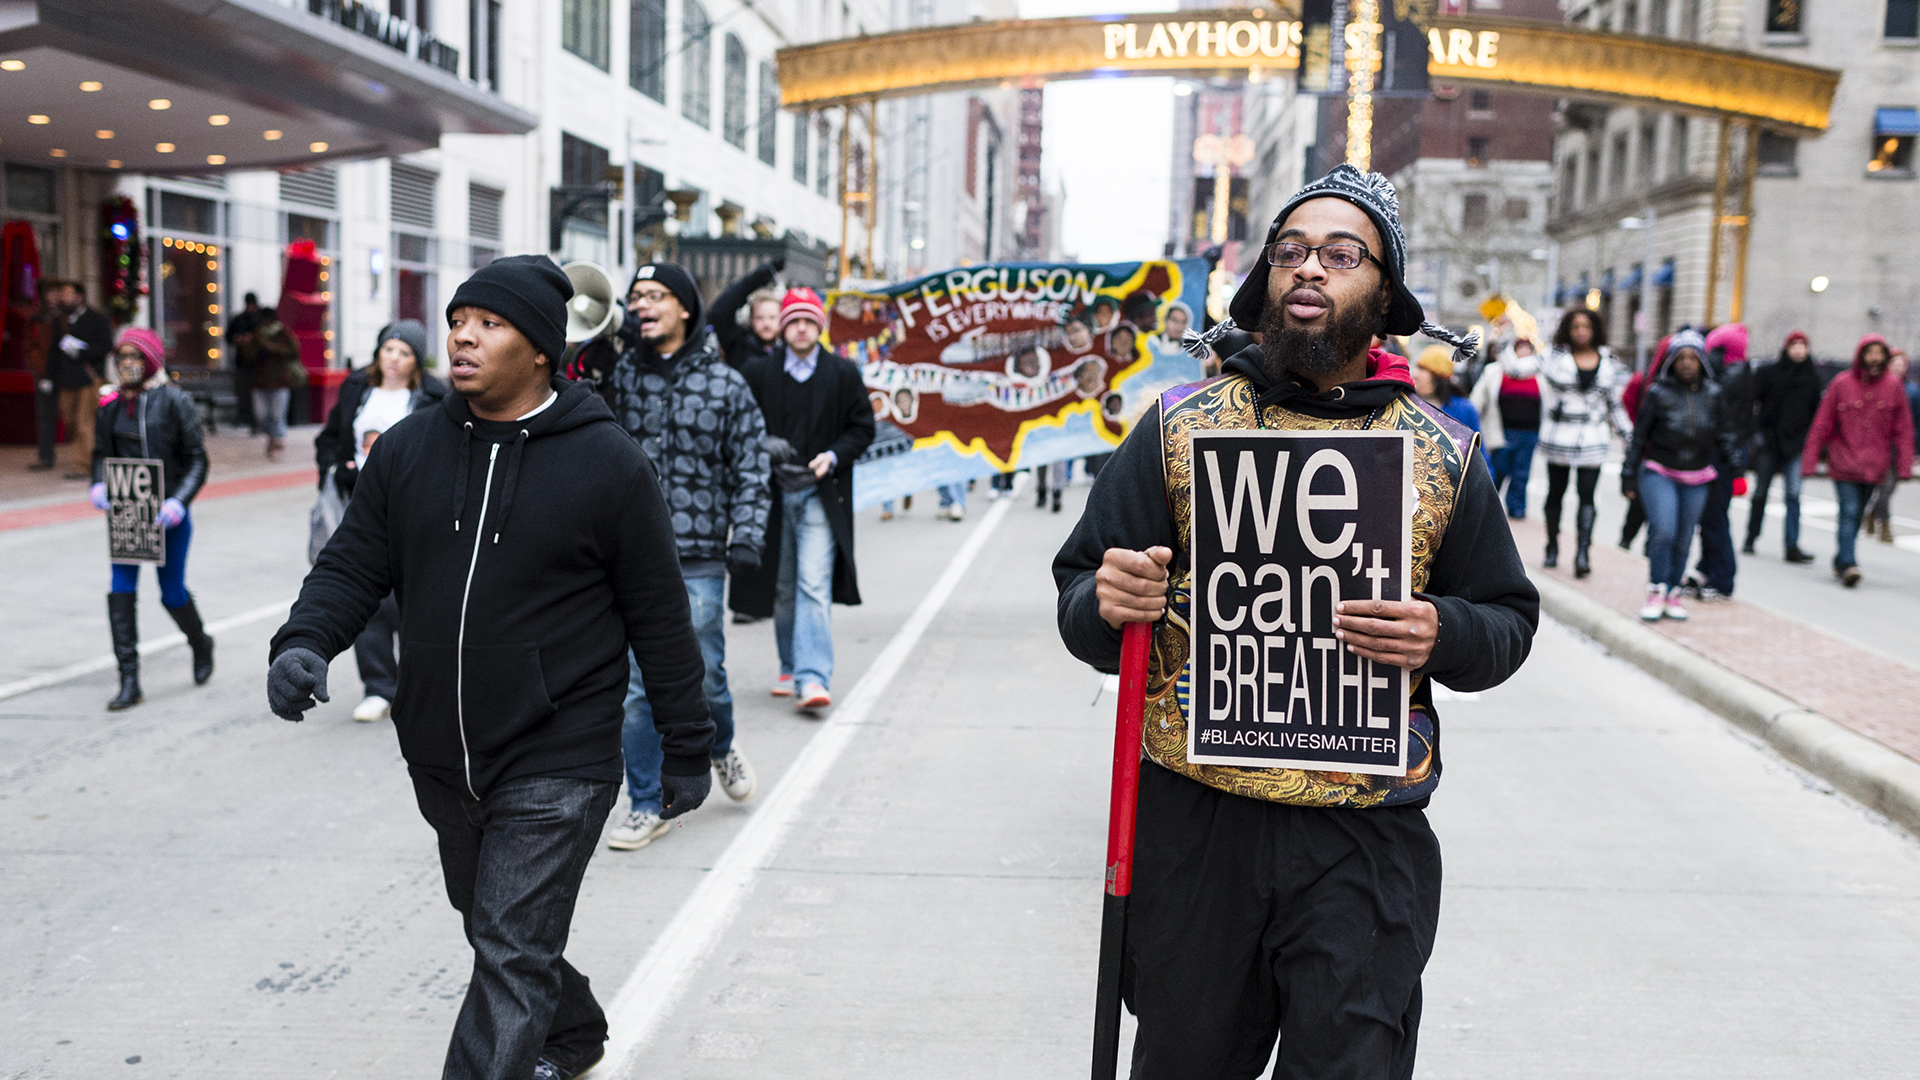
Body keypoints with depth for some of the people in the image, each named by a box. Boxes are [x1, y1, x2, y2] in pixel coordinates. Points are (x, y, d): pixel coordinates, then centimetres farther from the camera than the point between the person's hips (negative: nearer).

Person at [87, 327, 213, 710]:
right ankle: (129, 682, -2)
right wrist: (98, 486, -9)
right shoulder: (110, 406, 5)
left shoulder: (174, 401, -5)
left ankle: (201, 643, 40)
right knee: (121, 590, -7)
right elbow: (102, 453, 13)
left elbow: (197, 459, -6)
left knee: (173, 593, 7)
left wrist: (178, 502, -18)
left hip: (168, 514, -3)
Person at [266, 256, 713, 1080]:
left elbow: (660, 615, -5)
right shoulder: (407, 450, 3)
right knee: (491, 929, 24)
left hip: (556, 770, -6)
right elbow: (353, 563, 7)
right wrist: (304, 640, -15)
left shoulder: (608, 463, -10)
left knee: (513, 957, -7)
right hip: (441, 764, 6)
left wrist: (686, 748, -1)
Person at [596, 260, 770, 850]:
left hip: (698, 561, -1)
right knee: (636, 685, 2)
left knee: (703, 677, 6)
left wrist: (747, 536, -7)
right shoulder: (615, 375, 5)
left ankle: (721, 746, 40)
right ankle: (647, 806, 15)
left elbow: (751, 469, 4)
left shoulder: (725, 384, 3)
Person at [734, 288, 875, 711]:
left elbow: (863, 428, 6)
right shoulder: (758, 372, 5)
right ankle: (790, 668, 27)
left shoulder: (843, 373, 3)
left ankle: (813, 678, -17)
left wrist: (834, 456, -9)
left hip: (821, 494, -2)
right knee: (782, 588, 11)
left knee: (814, 585, -14)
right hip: (773, 491, 2)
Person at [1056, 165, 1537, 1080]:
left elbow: (1509, 619, 11)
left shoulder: (1444, 455, 5)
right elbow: (1081, 603, 5)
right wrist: (1105, 604, -19)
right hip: (1192, 822, 0)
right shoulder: (1180, 426, 3)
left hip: (1364, 841, 0)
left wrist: (1445, 635, -11)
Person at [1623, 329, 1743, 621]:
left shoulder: (1713, 394, 6)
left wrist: (1737, 464, 6)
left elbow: (1724, 435, 16)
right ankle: (1656, 592, -5)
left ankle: (1672, 594, 20)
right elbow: (1639, 436, 1)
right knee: (1663, 531, -19)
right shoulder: (1658, 393, -3)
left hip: (1696, 480, 3)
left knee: (1684, 540, 6)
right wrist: (1629, 476, 1)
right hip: (1659, 473, -3)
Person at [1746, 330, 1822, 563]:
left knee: (1793, 495, -8)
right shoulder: (1768, 373, 1)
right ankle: (1750, 539, 20)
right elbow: (1751, 402, -1)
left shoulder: (1812, 376, 8)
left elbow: (1816, 410, 14)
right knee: (1760, 492, 7)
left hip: (1796, 444, 1)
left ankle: (1792, 546, -9)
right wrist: (1755, 432, -9)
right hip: (1768, 441, -1)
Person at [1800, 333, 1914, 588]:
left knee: (1856, 515, 10)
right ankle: (1848, 564, -15)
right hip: (1844, 464, -2)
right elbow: (1821, 425, -1)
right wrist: (1809, 461, -4)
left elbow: (1903, 430, 6)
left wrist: (1904, 466, 1)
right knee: (1849, 512, -13)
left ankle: (1841, 561, 23)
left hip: (1874, 467, 3)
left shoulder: (1894, 387, 3)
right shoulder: (1841, 384, -4)